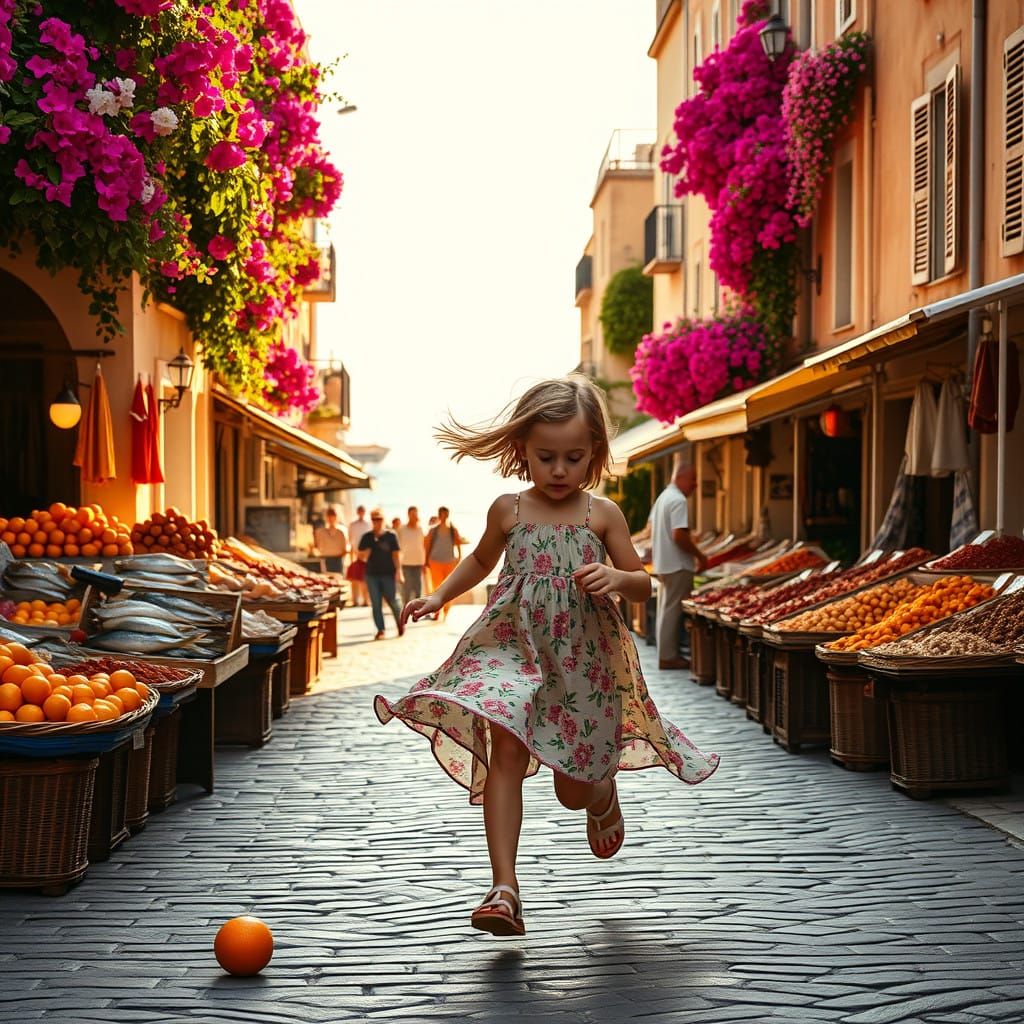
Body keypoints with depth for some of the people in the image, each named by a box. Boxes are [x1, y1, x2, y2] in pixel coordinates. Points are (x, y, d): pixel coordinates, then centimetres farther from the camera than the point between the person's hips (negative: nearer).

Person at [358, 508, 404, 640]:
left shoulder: (390, 536, 1)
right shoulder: (367, 537, 7)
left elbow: (396, 555, -1)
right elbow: (361, 556, 10)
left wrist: (398, 571, -8)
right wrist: (365, 554, -13)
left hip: (388, 574, -2)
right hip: (372, 574, 2)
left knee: (392, 600, -3)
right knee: (376, 604, 1)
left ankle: (400, 622, 22)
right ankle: (380, 630, 5)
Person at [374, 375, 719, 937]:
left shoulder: (602, 515, -1)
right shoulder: (507, 510, 3)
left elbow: (643, 585, 4)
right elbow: (481, 560, 24)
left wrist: (616, 578, -18)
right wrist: (437, 597, 12)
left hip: (583, 661, 0)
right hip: (513, 648, 1)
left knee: (574, 789, 7)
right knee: (506, 749, -23)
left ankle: (604, 796, 47)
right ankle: (504, 888, -23)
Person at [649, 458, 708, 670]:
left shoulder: (662, 497, 15)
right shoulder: (678, 500, -17)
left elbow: (652, 529, 21)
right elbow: (679, 535, -24)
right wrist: (699, 555, -14)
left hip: (662, 563, 10)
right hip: (677, 565, -10)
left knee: (666, 609, 14)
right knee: (672, 611, -4)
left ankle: (667, 653, 20)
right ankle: (668, 656, 0)